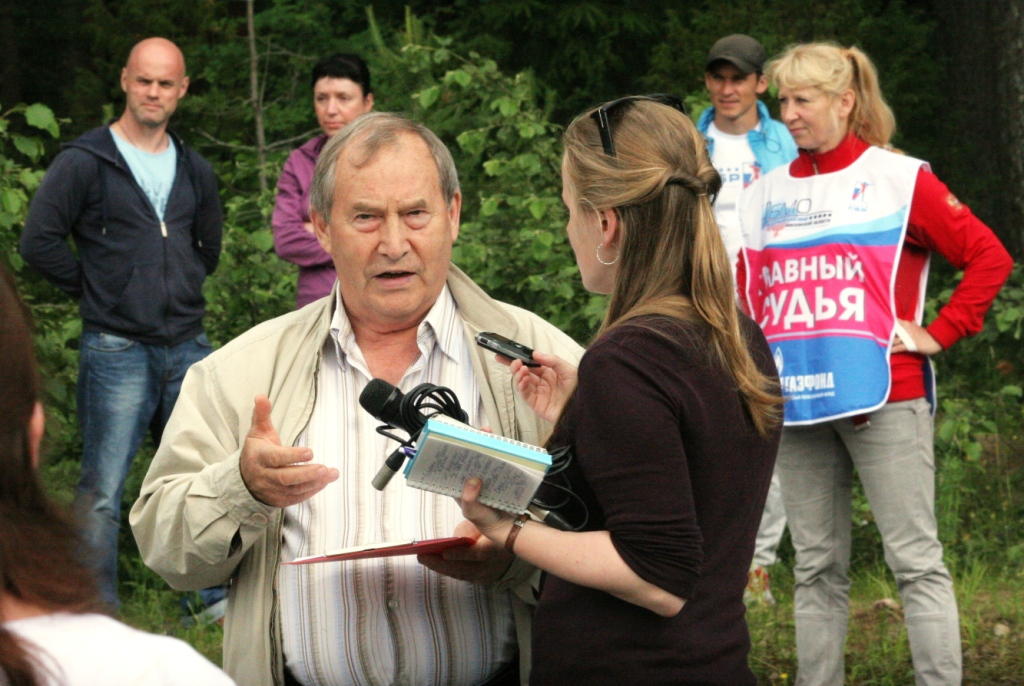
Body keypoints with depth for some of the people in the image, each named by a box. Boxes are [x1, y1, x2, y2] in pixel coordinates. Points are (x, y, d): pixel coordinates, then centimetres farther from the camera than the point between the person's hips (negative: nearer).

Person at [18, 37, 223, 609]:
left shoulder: (195, 172, 13)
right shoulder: (86, 162, -4)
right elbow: (39, 241, -8)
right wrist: (94, 289, -3)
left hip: (187, 348, 5)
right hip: (117, 351, -5)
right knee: (103, 491, -4)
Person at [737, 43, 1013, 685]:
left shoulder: (898, 178, -1)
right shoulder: (771, 191, 13)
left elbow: (990, 256, -4)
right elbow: (748, 290, 24)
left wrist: (940, 334, -7)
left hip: (882, 397, -5)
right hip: (796, 402, 5)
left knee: (916, 559, -5)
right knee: (818, 567, 9)